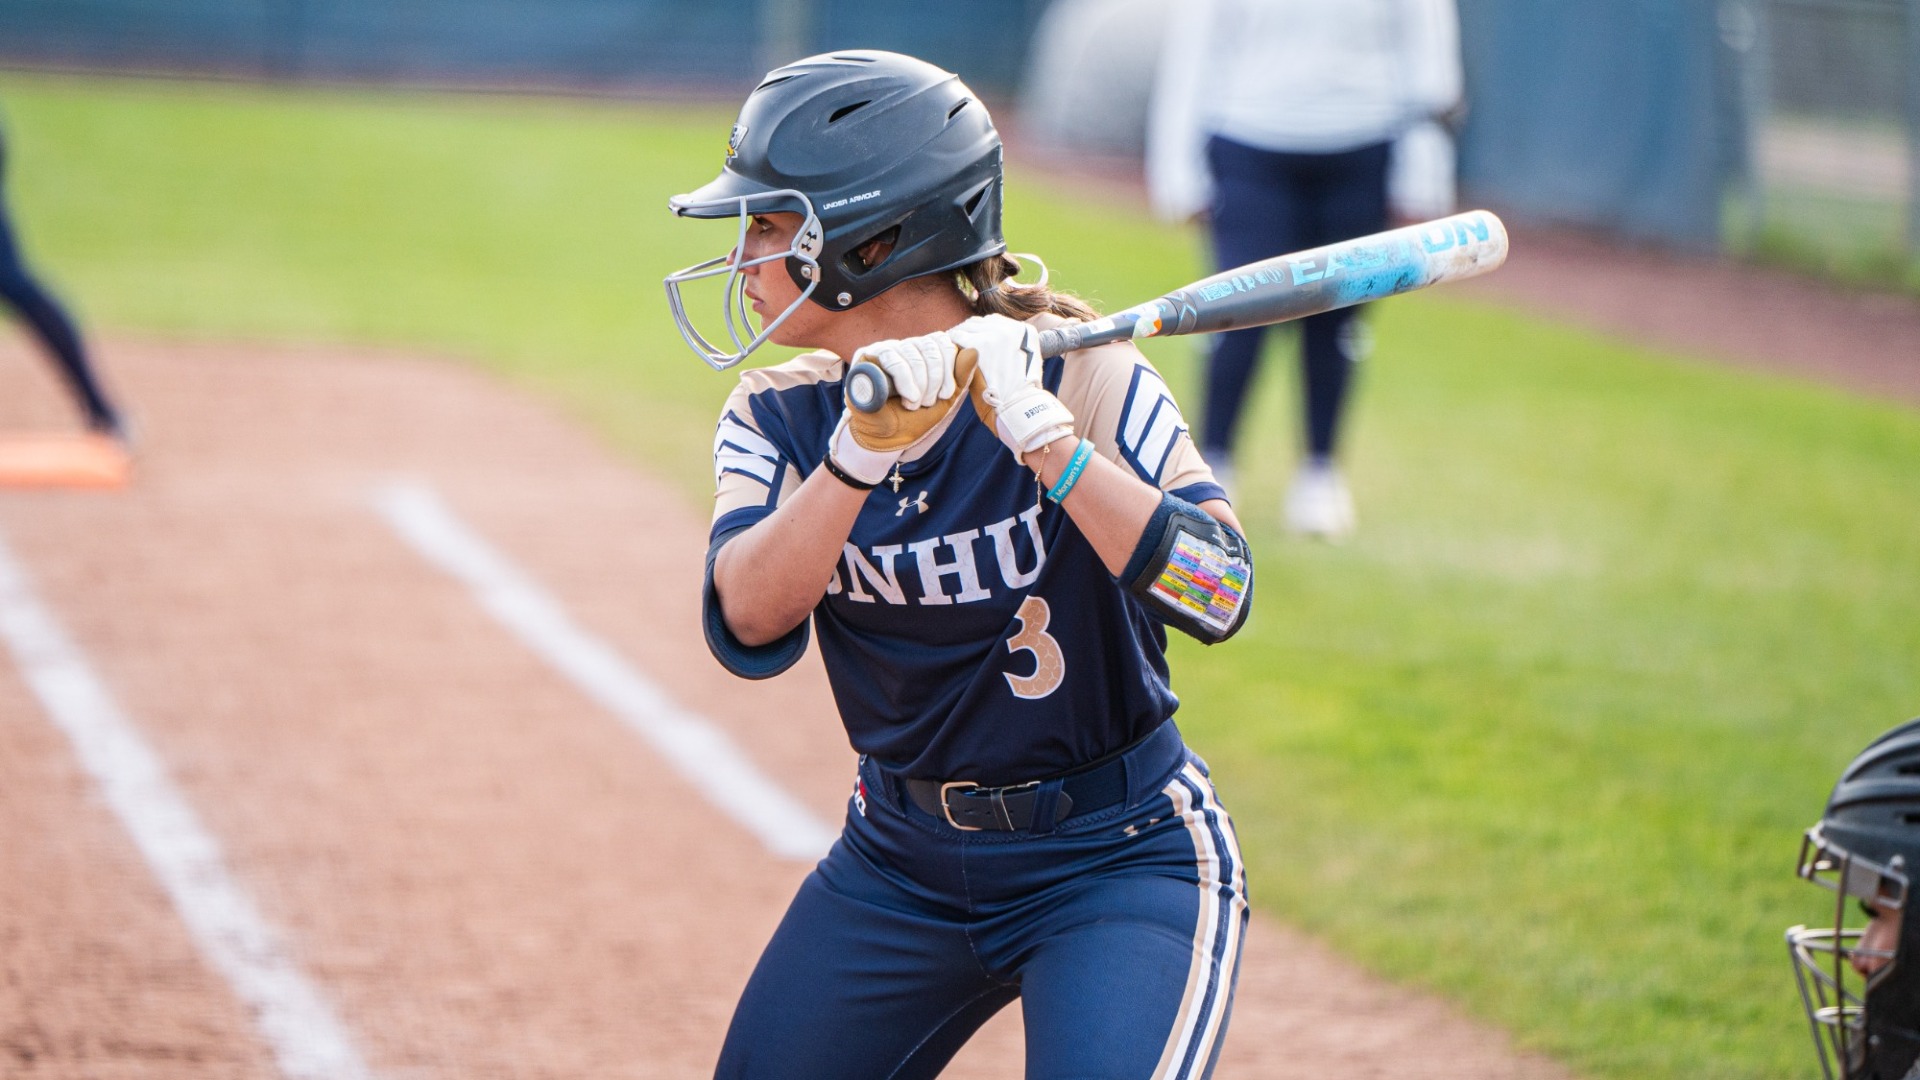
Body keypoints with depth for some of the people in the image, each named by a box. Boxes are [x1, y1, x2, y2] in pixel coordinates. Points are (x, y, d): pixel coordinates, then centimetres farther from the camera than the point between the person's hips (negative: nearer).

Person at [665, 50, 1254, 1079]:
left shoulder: (1080, 377, -15)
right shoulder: (779, 415, -3)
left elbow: (1215, 593, -28)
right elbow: (749, 625, -21)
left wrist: (1042, 433, -36)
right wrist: (860, 453, -35)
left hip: (1120, 862, -5)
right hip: (899, 866, 5)